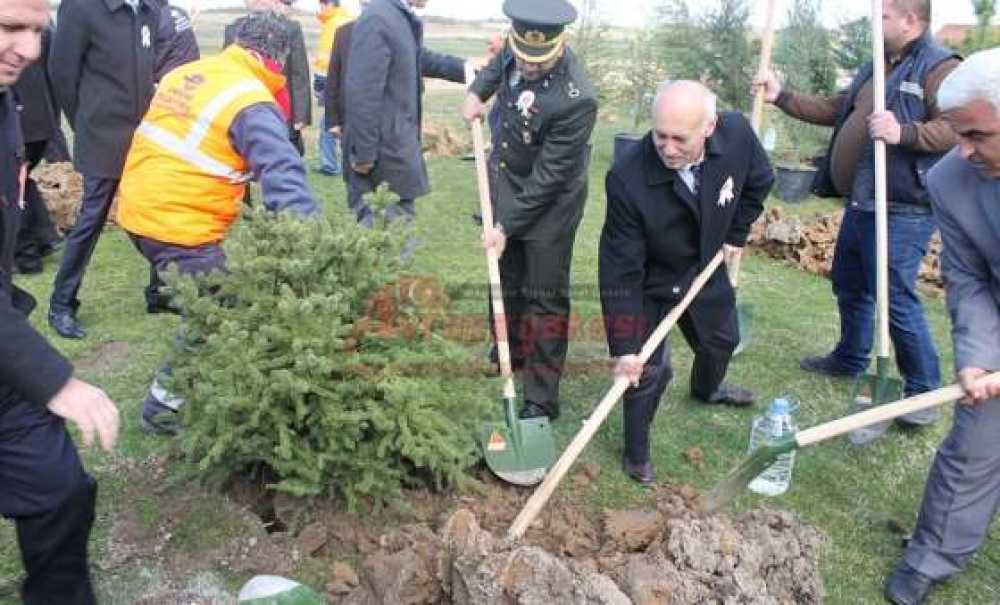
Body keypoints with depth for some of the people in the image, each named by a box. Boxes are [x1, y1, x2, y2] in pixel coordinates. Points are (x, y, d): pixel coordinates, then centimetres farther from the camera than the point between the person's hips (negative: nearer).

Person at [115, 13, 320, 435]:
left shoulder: (184, 74, 11)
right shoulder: (251, 104, -16)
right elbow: (282, 175, -28)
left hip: (140, 210, 9)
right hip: (179, 227, -9)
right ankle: (164, 407, 15)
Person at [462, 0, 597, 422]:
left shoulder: (576, 99, -32)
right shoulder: (518, 49, -11)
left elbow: (548, 178, -26)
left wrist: (506, 226, -20)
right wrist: (478, 91, 0)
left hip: (548, 203, -7)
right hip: (504, 185, 7)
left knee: (545, 298, 0)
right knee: (507, 279, 21)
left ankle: (542, 398, 11)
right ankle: (510, 352, 42)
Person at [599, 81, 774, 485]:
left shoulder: (737, 134, -27)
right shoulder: (627, 178, -37)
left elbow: (760, 181, -1)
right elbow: (621, 270, -32)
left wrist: (736, 234, 2)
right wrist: (625, 347, -31)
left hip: (706, 267, 5)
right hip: (648, 283, -5)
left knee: (721, 340, 25)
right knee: (647, 368, -9)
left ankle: (707, 389, 61)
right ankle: (636, 451, 18)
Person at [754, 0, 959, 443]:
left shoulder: (940, 68, -13)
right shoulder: (876, 67, 16)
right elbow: (836, 111, 23)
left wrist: (904, 133, -37)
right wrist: (783, 98, 18)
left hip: (901, 212, -10)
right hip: (860, 205, 10)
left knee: (896, 300, -7)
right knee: (849, 285, 21)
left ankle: (924, 391, 8)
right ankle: (850, 358, 42)